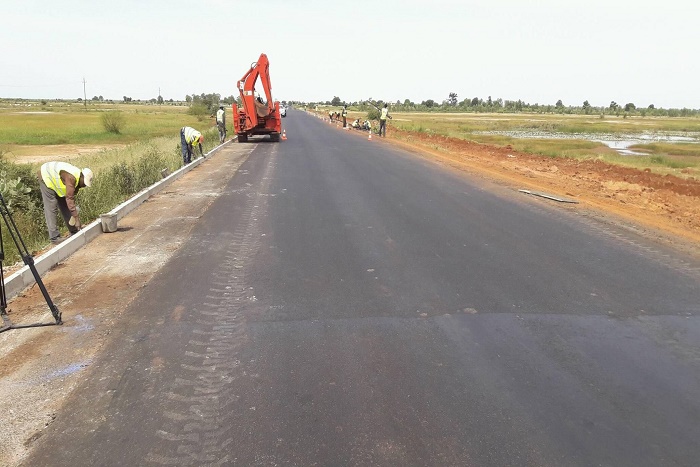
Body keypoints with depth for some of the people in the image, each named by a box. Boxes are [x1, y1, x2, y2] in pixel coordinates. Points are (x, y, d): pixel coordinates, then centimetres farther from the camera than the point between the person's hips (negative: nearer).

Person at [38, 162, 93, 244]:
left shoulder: (78, 179, -7)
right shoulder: (71, 178, -35)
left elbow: (72, 197, 1)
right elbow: (69, 199, -36)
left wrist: (75, 215, -3)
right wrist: (77, 219, -35)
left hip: (56, 182, 9)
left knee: (65, 207, 10)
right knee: (51, 209, -12)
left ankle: (74, 232, 17)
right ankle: (54, 238, -11)